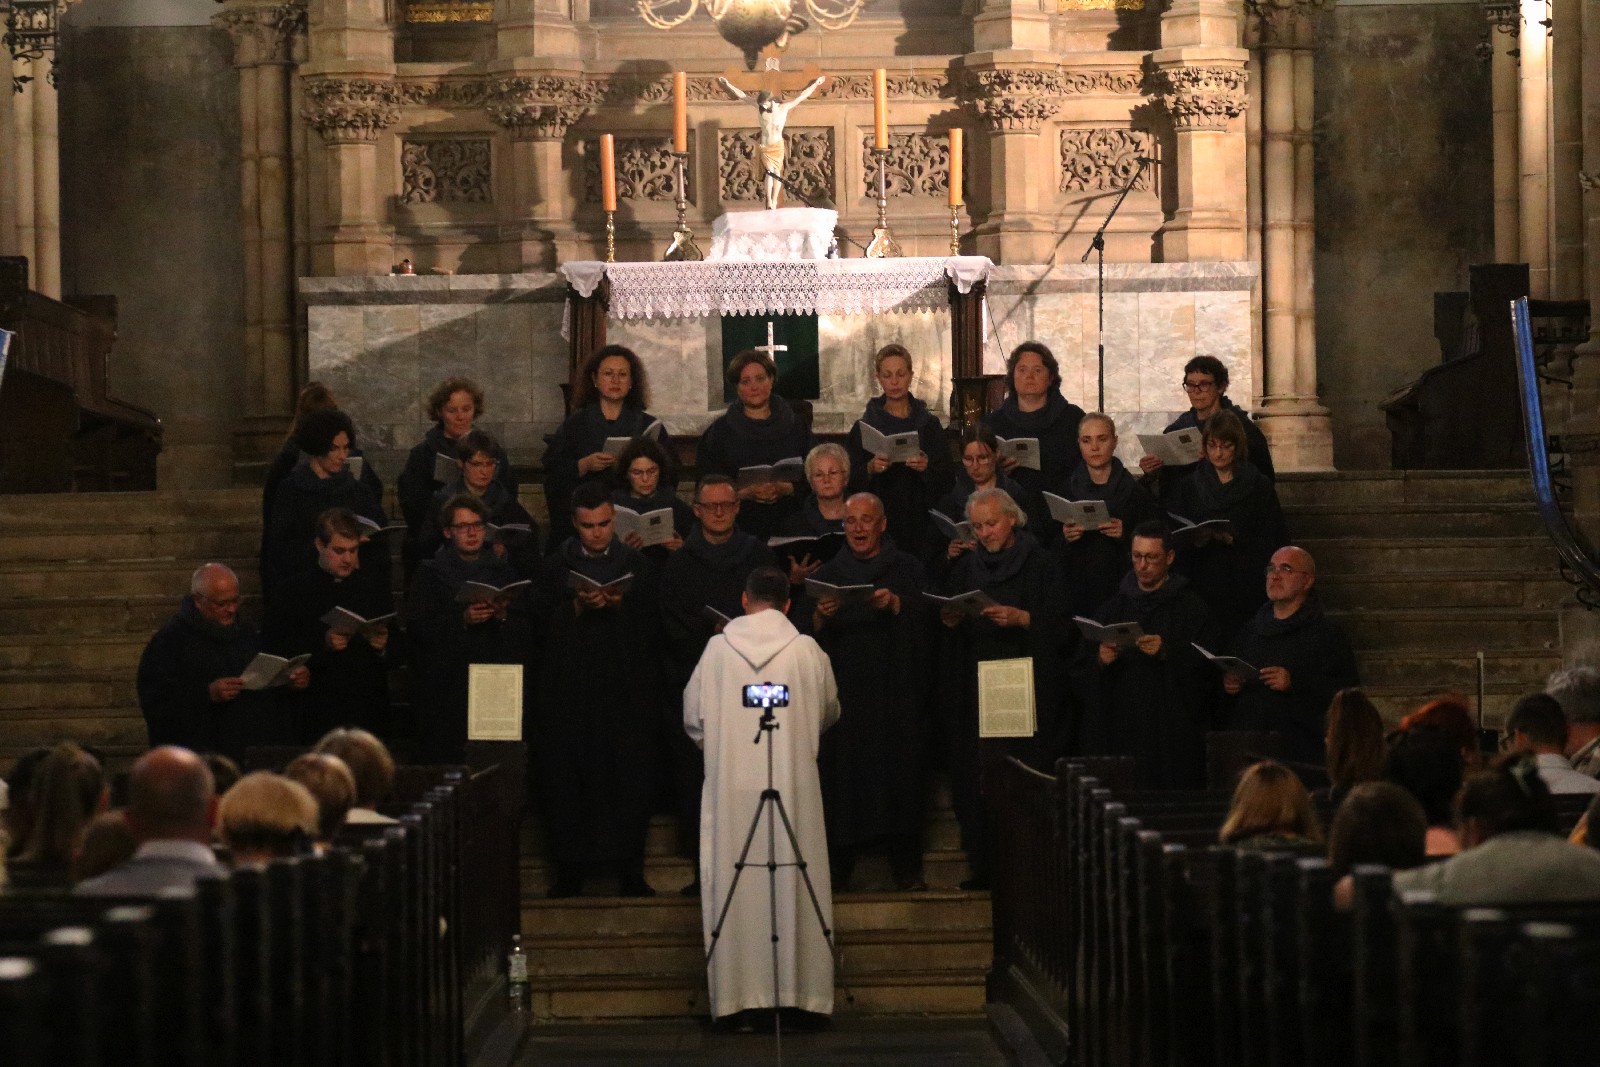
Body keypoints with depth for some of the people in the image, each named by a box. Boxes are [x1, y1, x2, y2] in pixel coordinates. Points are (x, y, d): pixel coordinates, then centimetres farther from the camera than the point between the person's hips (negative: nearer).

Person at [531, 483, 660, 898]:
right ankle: (570, 869, 3)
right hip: (569, 688, 0)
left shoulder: (636, 566, 10)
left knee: (629, 777, -3)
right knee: (568, 775, -3)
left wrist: (620, 607, -13)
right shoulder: (555, 567, 8)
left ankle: (629, 867, 3)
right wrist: (577, 607, -16)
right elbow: (542, 623, -2)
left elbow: (649, 625, 3)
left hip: (625, 688, 0)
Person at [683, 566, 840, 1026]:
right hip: (794, 788, 0)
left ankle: (736, 989, 3)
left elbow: (692, 717, 6)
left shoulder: (718, 648, -1)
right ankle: (799, 984, 5)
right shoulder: (807, 651, -2)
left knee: (735, 884, 4)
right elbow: (829, 714, 13)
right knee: (794, 882, 5)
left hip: (731, 788, 0)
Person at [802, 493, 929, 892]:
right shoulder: (827, 574, 14)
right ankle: (836, 870, -3)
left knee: (900, 772, -5)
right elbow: (808, 634, 5)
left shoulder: (906, 569, 11)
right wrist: (820, 616, -16)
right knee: (841, 776, -6)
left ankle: (906, 869, 0)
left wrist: (895, 604, -22)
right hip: (844, 690, 1)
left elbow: (924, 619, -4)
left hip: (896, 690, -1)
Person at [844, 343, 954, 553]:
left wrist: (927, 467, -16)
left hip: (920, 519, 1)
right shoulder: (865, 426, 6)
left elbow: (948, 476, 3)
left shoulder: (929, 424, 8)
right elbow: (852, 478, 1)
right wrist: (871, 468, -18)